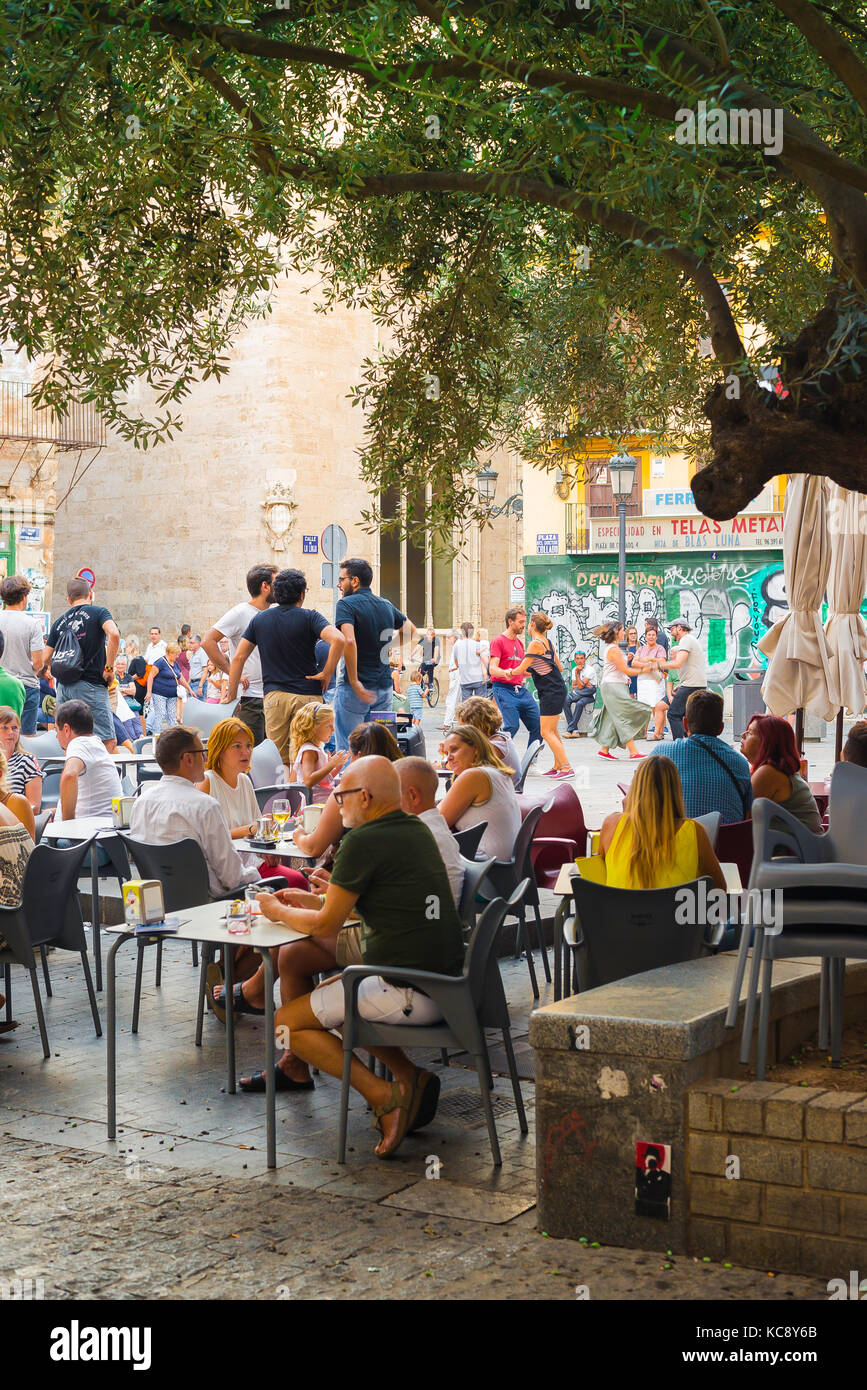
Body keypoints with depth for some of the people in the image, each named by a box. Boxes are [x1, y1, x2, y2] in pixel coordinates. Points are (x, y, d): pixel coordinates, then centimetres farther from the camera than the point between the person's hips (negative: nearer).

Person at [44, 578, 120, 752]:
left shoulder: (60, 622, 14)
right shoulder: (98, 612, 0)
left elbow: (46, 658, 13)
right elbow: (114, 634, -19)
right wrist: (109, 668, -12)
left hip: (63, 687, 6)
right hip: (91, 685, -6)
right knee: (109, 741, -6)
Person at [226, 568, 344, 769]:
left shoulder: (259, 619, 8)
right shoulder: (309, 617, -3)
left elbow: (238, 658, 7)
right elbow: (337, 640, -20)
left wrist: (231, 695, 12)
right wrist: (326, 673, -10)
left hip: (274, 696, 3)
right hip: (307, 695, -3)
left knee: (278, 759, 9)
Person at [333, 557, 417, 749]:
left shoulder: (346, 604, -10)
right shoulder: (386, 605, 10)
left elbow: (348, 641, -25)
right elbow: (410, 630, 26)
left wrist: (354, 682, -22)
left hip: (354, 689, -6)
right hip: (385, 686, 6)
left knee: (348, 748, -2)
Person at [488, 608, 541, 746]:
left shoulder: (519, 643, 21)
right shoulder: (498, 641, -4)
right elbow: (492, 669, -15)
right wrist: (505, 673, -35)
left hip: (521, 689, 8)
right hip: (504, 689, -8)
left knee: (538, 726, 1)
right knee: (512, 726, -21)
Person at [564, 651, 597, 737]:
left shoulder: (590, 670, -12)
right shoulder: (574, 669, 9)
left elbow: (580, 687, -18)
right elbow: (573, 687, 6)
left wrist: (577, 673, -13)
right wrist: (584, 685, -12)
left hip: (589, 696, -5)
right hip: (579, 694, 5)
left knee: (580, 703, -37)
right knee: (566, 701, -25)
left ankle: (570, 729, -29)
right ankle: (574, 730, -29)